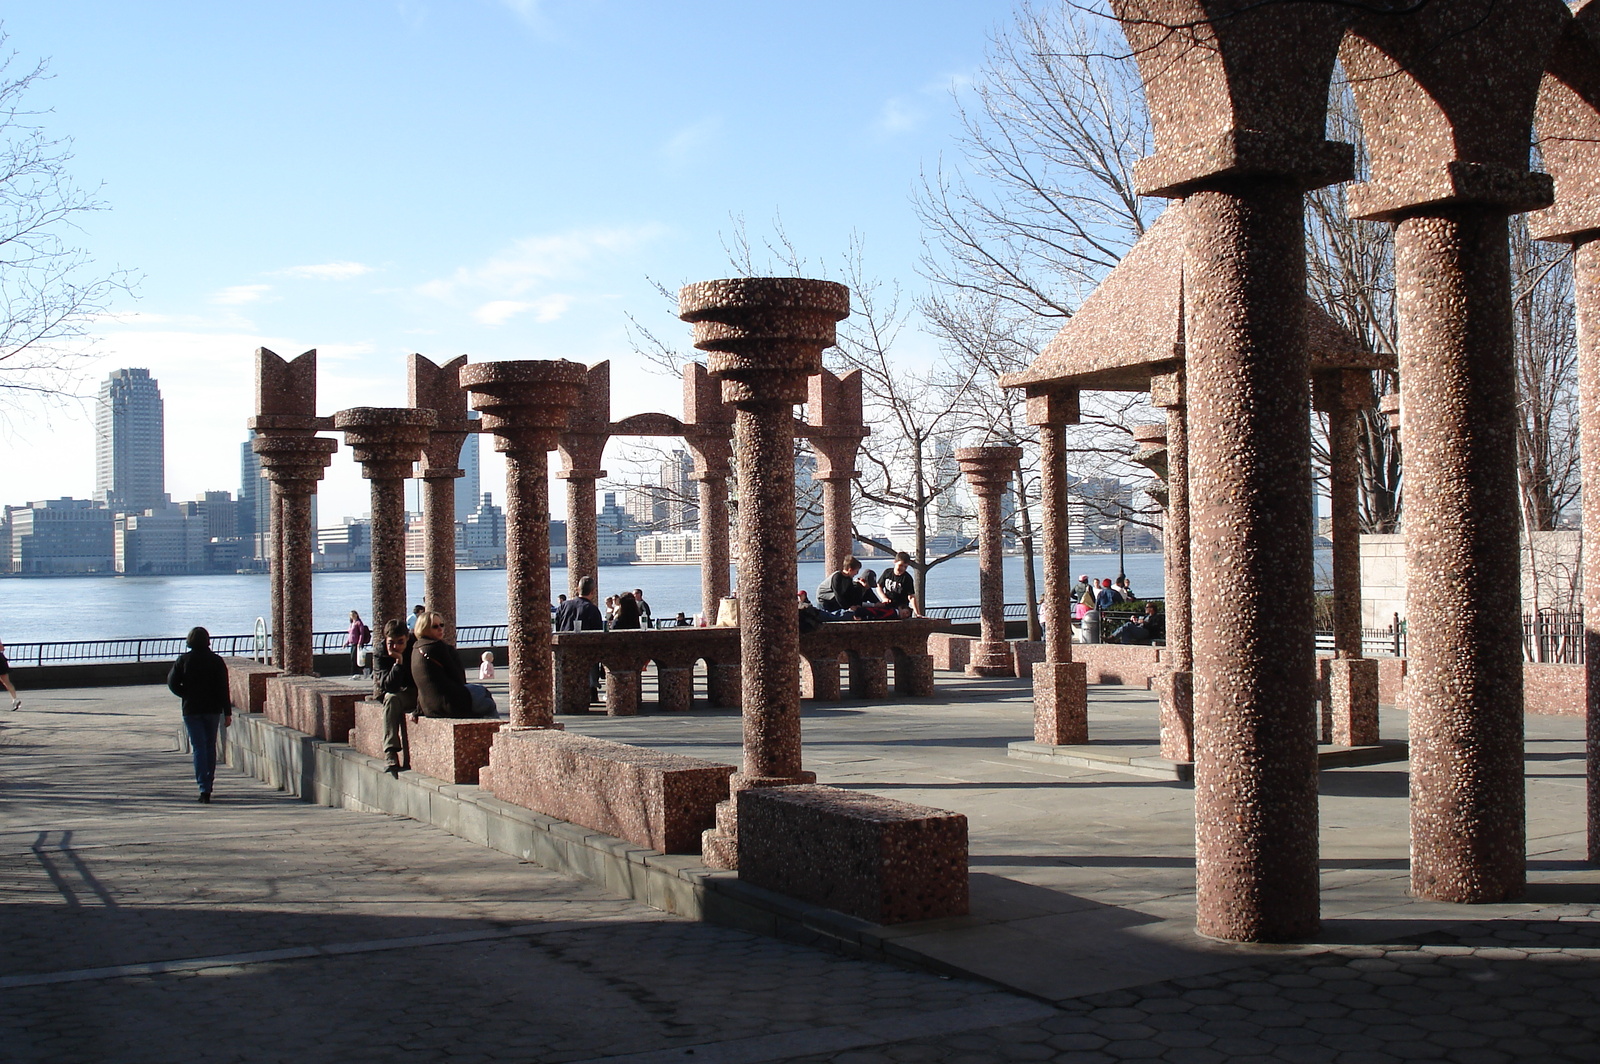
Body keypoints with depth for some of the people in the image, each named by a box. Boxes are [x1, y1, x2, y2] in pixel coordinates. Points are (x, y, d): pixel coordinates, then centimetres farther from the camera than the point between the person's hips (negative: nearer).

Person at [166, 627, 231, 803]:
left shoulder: (183, 660, -3)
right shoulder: (216, 661, -3)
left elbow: (172, 683, -8)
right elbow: (223, 688, -6)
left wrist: (187, 695, 7)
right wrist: (227, 712, -4)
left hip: (191, 709, -1)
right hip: (213, 709, 1)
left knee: (198, 747, -3)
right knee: (210, 746, 16)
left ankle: (204, 788, -14)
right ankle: (208, 783, 23)